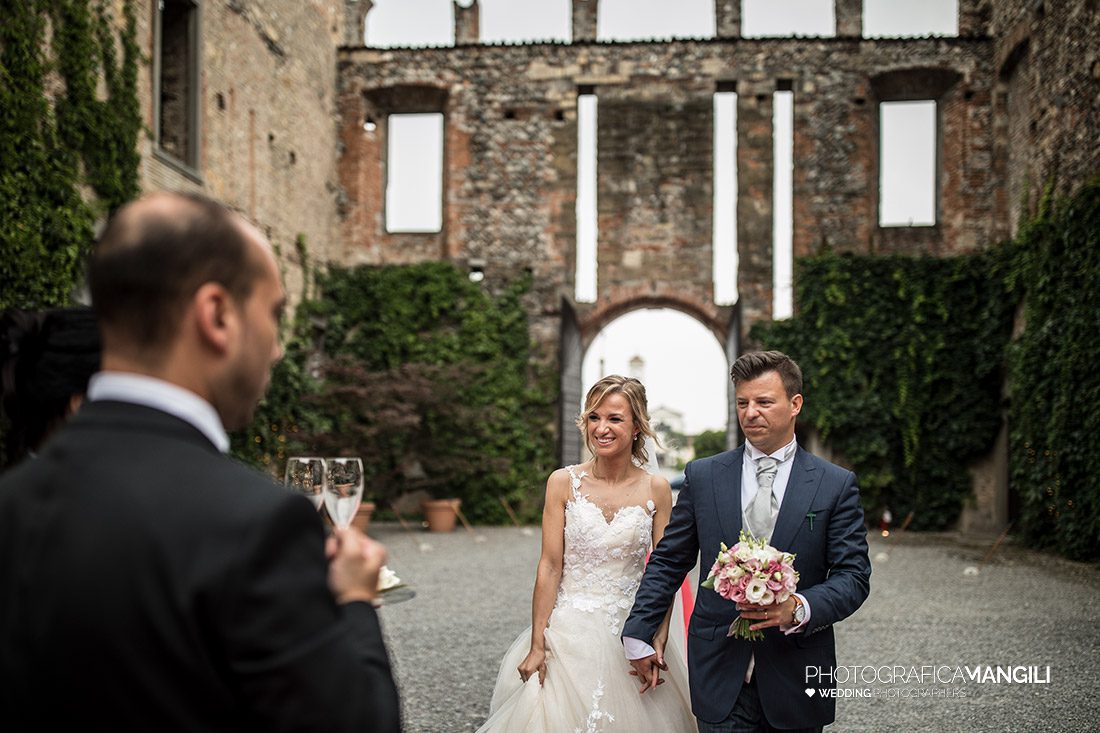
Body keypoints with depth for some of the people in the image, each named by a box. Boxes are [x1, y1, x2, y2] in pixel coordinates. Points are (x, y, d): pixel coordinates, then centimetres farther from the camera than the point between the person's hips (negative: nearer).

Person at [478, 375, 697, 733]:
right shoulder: (563, 482, -4)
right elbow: (550, 566, -5)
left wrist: (660, 643, -8)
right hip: (571, 632, -1)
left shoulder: (656, 489, -2)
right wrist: (537, 646, -7)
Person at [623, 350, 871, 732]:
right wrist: (638, 636, 5)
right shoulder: (703, 476, 4)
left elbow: (853, 576, -2)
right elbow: (667, 562, 9)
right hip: (720, 676, 0)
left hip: (795, 682, 0)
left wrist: (799, 608, -20)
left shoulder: (836, 485, 0)